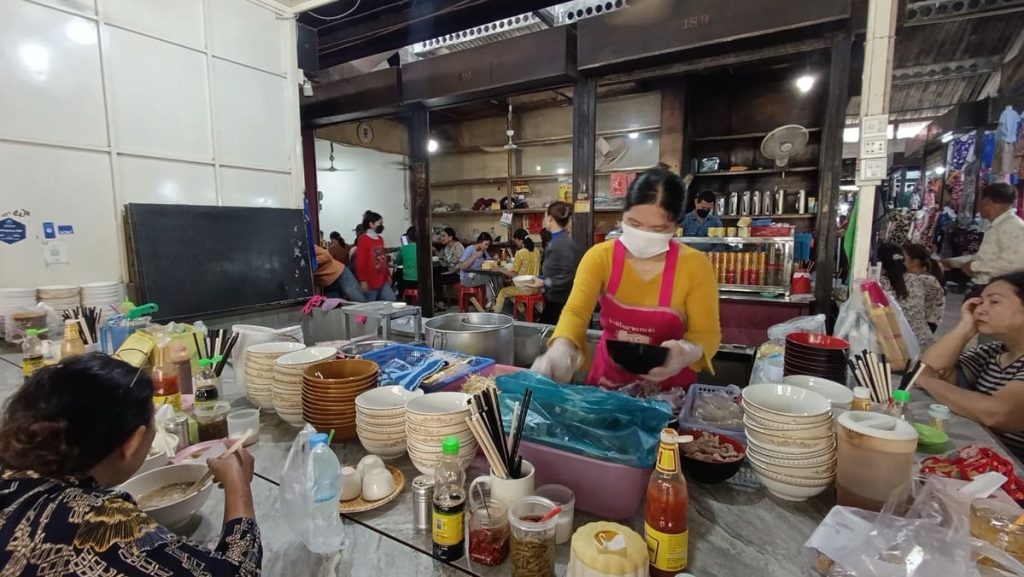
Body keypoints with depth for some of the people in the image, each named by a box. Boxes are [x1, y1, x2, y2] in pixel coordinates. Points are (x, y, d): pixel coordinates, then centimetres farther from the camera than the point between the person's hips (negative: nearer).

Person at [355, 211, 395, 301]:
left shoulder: (380, 239, 15)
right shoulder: (363, 239, -8)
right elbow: (360, 261, -13)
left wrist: (388, 275, 20)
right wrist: (362, 280, -16)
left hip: (383, 281, 7)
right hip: (370, 282, -7)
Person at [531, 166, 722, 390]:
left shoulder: (695, 265, -10)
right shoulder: (600, 256, -8)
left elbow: (707, 333, -6)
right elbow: (576, 311, -18)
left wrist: (688, 353, -29)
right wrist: (562, 347, -40)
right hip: (607, 378, 0)